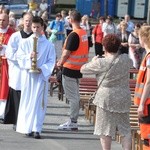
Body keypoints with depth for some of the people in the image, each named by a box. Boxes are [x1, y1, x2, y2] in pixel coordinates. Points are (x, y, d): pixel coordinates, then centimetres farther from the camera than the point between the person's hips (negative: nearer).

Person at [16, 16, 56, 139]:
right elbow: (19, 57, 2)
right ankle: (27, 128, 9)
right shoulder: (25, 42, 7)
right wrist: (28, 57, -17)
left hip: (41, 76, -1)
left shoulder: (48, 45, 3)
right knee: (27, 101, 2)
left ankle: (36, 129, -5)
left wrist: (42, 69, -14)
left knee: (39, 102, -4)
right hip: (27, 75, 1)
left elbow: (51, 61, 1)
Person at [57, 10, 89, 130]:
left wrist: (60, 63, 0)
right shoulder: (84, 33, 6)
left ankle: (73, 123, -1)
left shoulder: (73, 35, -19)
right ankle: (73, 121, 19)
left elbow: (66, 53, -18)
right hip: (79, 68, 8)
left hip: (70, 68, -8)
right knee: (75, 96, 14)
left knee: (72, 97, -4)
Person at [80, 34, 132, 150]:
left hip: (107, 98, -4)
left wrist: (93, 61, 17)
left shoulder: (101, 63, -13)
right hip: (124, 98, 4)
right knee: (125, 129, 10)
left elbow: (83, 69, -1)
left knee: (105, 130, 4)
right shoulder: (126, 60, 1)